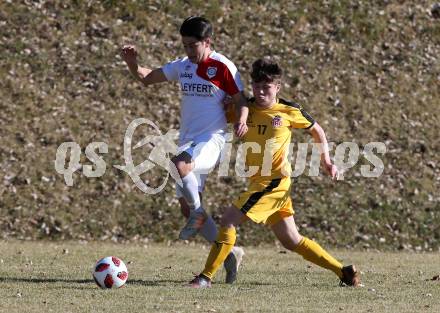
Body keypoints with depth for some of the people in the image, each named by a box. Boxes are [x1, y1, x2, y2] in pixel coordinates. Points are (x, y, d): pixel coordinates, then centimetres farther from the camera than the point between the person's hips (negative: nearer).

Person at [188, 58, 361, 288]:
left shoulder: (290, 112, -4)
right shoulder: (245, 109, 5)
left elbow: (316, 130, 12)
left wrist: (326, 161, 7)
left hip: (275, 181, -6)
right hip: (258, 182, 6)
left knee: (228, 220, -15)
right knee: (291, 241, 12)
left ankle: (206, 277, -8)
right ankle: (344, 272, 21)